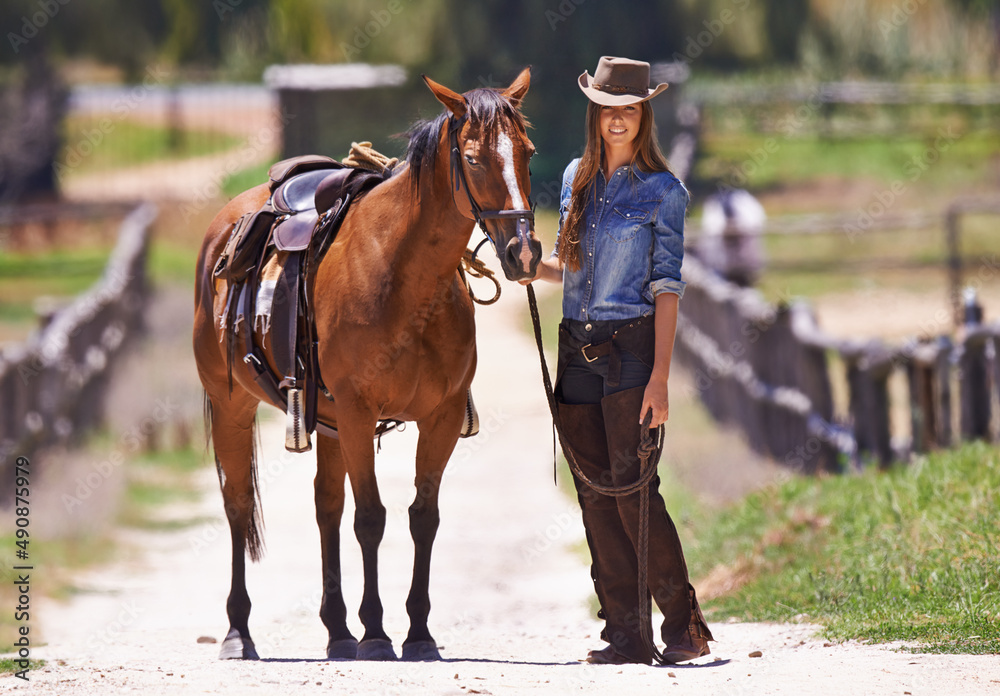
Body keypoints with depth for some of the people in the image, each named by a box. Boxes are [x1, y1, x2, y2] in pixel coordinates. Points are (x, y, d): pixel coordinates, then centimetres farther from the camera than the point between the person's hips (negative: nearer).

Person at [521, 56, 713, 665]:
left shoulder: (663, 191, -4)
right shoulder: (576, 180, 13)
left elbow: (666, 287, -8)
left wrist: (660, 376, -15)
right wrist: (534, 268, 1)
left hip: (631, 346, -6)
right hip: (578, 350, 6)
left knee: (632, 488, -12)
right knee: (596, 495, 3)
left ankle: (684, 624, -2)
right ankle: (624, 633, 7)